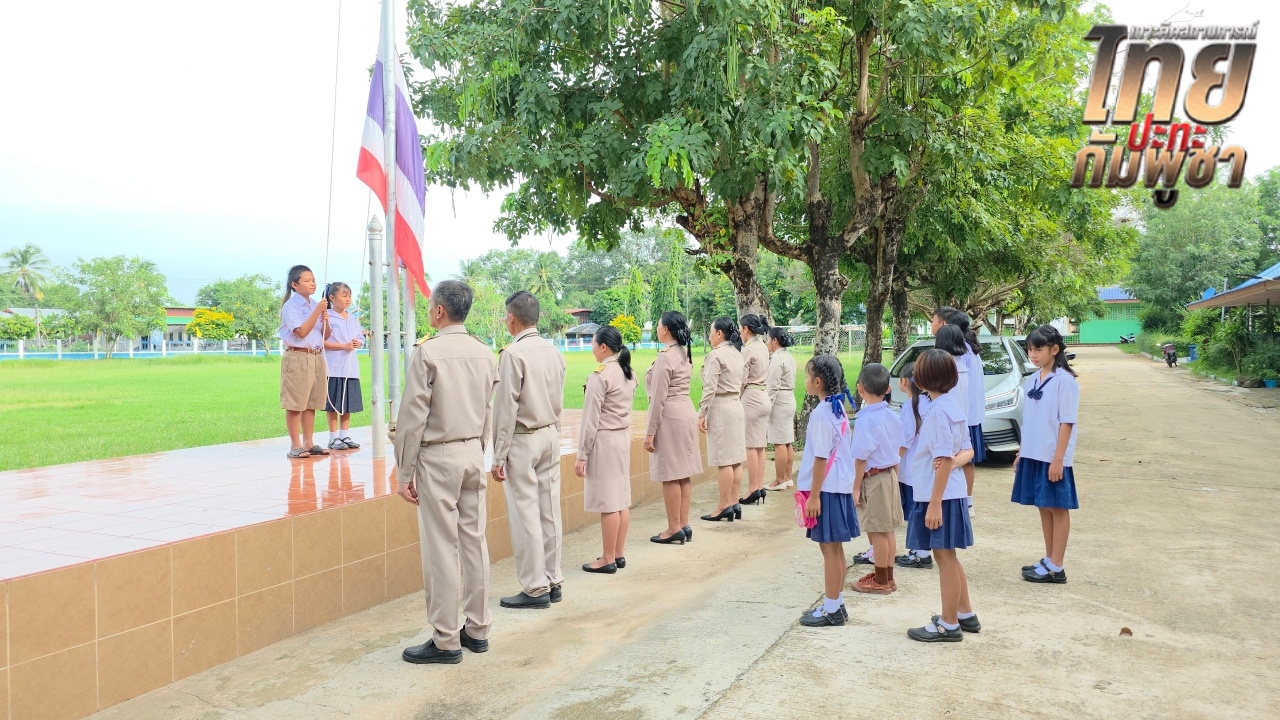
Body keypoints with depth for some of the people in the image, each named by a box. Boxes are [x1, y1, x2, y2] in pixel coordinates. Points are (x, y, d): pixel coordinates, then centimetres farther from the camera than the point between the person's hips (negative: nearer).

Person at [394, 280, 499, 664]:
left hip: (437, 457, -6)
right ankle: (477, 629, 21)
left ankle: (445, 641, 6)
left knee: (441, 549, -1)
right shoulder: (484, 353, 6)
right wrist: (477, 451, 18)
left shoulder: (427, 352, -12)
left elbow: (413, 416, -13)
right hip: (473, 453, 6)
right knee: (474, 542, 12)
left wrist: (404, 473, -8)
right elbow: (488, 415, 9)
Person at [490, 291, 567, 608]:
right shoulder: (554, 352, 6)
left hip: (522, 440, -7)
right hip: (551, 436, 7)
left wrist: (499, 456, -10)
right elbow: (558, 403, 11)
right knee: (550, 511, 11)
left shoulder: (513, 353, -14)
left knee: (525, 515, -1)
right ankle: (553, 581, 19)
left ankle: (536, 589, 4)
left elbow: (506, 408, -14)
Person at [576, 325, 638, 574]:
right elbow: (626, 409, 11)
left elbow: (591, 419, -15)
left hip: (604, 441, -8)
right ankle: (618, 555, 20)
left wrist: (582, 455, -11)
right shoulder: (628, 373, 8)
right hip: (624, 437, 9)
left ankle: (608, 559, 4)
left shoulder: (600, 376, -16)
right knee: (622, 500, 12)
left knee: (608, 503, -2)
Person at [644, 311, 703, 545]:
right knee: (683, 473, 11)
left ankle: (674, 529, 2)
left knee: (670, 475, -3)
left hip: (669, 416, -9)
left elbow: (659, 398, -17)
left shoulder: (665, 356, -16)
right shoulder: (684, 353, 12)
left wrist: (650, 432, -14)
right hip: (686, 411, 10)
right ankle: (684, 525, 16)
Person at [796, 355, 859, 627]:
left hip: (826, 489, -9)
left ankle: (831, 610, 7)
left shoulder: (821, 413, -18)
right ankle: (836, 604, 24)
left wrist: (814, 495, -16)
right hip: (840, 485, 9)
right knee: (835, 548, 15)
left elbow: (821, 457, -19)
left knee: (829, 549, -1)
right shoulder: (838, 408, 9)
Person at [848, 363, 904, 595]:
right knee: (887, 530, 16)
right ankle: (888, 577, 26)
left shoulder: (865, 419, -18)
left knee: (877, 531, 1)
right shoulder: (891, 416, 5)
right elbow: (896, 452, 12)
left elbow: (861, 458, -18)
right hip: (890, 474, 8)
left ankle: (880, 581, 10)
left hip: (873, 478, -8)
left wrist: (856, 488, -11)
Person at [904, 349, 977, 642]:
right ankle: (965, 614, 30)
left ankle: (949, 625, 12)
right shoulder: (952, 402, 9)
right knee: (948, 556, 19)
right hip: (950, 492, 10)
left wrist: (935, 503, -21)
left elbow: (944, 460, -22)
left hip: (940, 494, -10)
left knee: (944, 555, 1)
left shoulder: (938, 411, -20)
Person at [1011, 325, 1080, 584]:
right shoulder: (1032, 381, 10)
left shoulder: (1064, 381, -11)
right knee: (1043, 507, 13)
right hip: (1033, 455, 7)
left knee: (1057, 508, 1)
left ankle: (1056, 568, 6)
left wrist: (1058, 459, -17)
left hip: (1053, 458, -7)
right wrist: (1022, 453, 14)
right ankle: (1049, 560, 22)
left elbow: (1067, 422, -13)